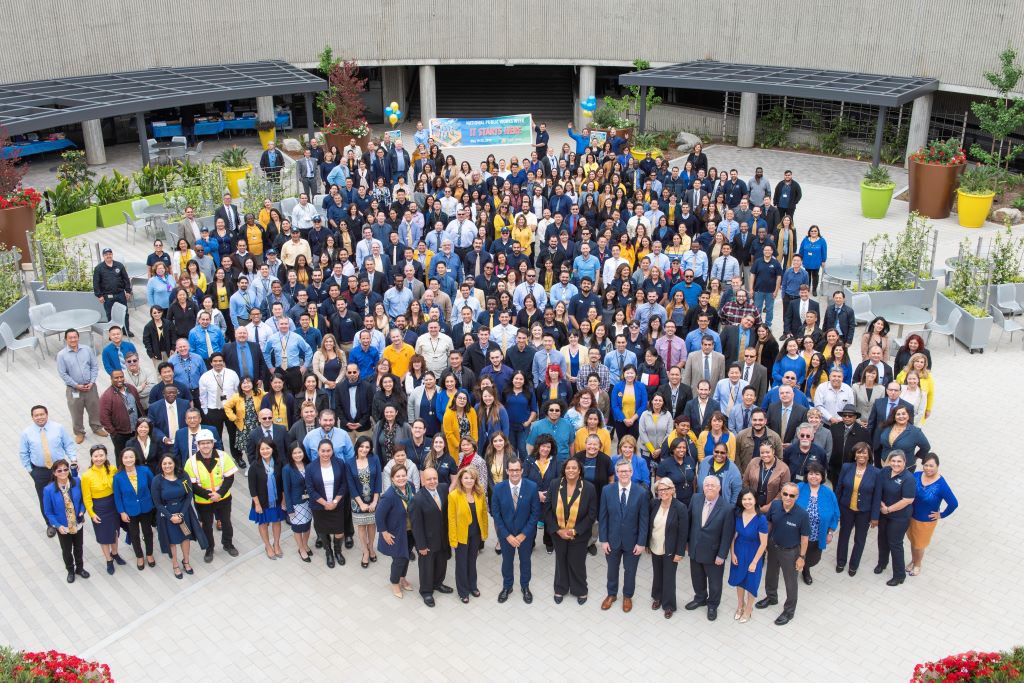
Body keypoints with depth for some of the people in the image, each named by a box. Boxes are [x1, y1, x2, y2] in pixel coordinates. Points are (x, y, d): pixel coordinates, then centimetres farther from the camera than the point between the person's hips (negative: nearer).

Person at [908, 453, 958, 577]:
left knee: (919, 545, 16)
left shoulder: (941, 484, -26)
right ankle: (913, 561, 48)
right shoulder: (916, 476, -14)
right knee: (912, 541, 22)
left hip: (926, 520, -3)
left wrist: (942, 515, -13)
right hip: (911, 516, 3)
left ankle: (917, 565, 43)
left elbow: (954, 503, -22)